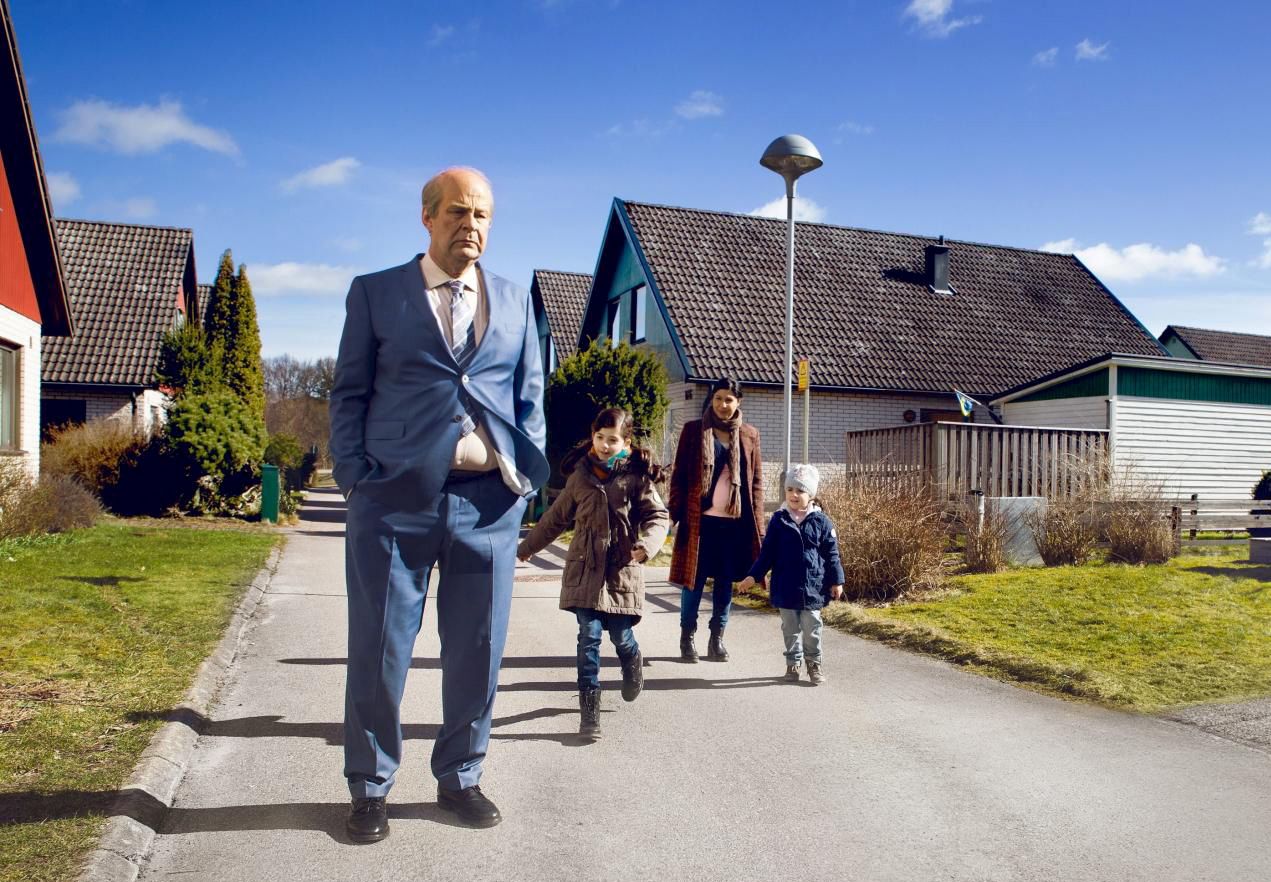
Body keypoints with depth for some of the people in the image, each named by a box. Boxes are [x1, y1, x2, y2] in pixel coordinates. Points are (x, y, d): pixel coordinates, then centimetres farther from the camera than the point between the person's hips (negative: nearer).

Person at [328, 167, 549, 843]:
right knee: (379, 649, 5)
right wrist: (354, 477, -4)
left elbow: (529, 397, 15)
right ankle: (370, 787, 24)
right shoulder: (375, 293, 8)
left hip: (490, 500, 3)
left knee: (478, 649, 9)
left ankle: (460, 778, 28)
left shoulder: (515, 303, 15)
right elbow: (349, 392, 7)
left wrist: (525, 474, 2)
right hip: (396, 496, -2)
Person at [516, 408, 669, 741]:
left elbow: (658, 516, -5)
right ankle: (589, 709, 2)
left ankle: (633, 665, 42)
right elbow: (557, 517, 18)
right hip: (585, 568, 2)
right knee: (589, 636, -4)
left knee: (621, 635, 6)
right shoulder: (581, 474, 7)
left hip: (623, 568, -2)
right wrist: (526, 546, 25)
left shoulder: (636, 475, -2)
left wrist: (647, 543, -25)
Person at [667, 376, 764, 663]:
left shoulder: (749, 434, 9)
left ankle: (717, 639, 19)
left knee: (726, 582, 8)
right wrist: (676, 512, -6)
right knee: (694, 580, 3)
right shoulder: (693, 430, 2)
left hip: (735, 521, 2)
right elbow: (679, 474, 2)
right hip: (700, 519, -2)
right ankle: (687, 637, 16)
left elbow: (756, 480, 9)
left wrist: (757, 524, 4)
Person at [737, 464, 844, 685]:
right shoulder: (779, 520, 0)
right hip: (785, 587, 2)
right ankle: (793, 663, 25)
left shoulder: (821, 521, -3)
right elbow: (767, 553, 4)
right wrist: (753, 576, 1)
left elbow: (831, 554, 1)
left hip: (813, 586, -1)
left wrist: (836, 581, 0)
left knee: (811, 627, 5)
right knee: (790, 628, 11)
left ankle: (814, 663, 20)